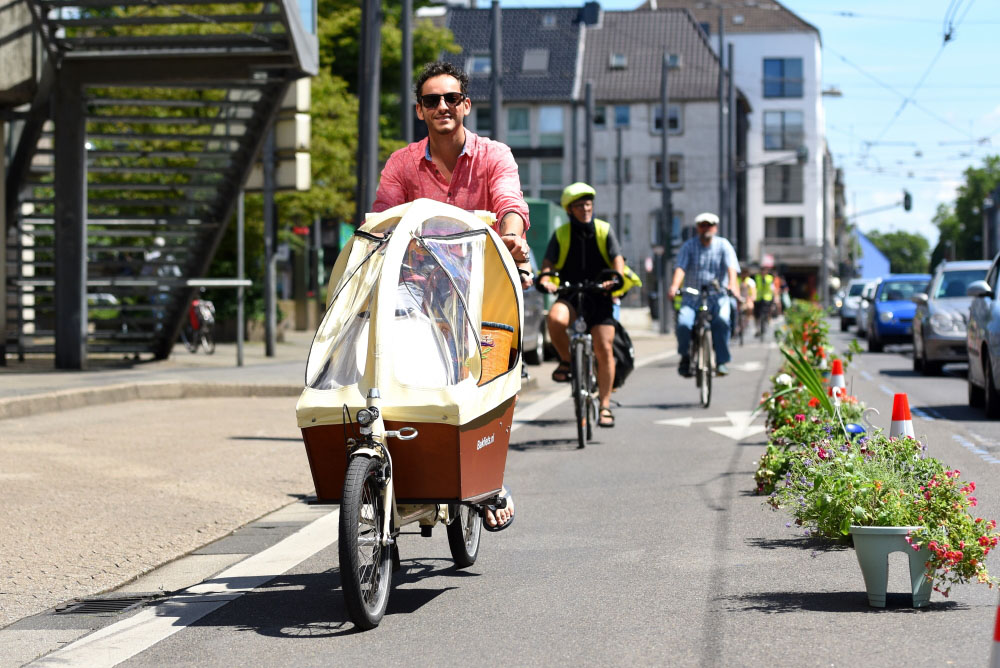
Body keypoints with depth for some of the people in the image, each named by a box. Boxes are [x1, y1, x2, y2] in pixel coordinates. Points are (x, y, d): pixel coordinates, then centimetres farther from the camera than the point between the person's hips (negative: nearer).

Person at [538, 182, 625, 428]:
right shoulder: (561, 234, 2)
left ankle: (605, 406, 1)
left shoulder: (604, 231, 1)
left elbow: (617, 260, -9)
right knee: (555, 318, -34)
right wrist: (545, 279, -29)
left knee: (604, 349, -10)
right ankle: (566, 361, -7)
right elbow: (548, 262, -7)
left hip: (599, 297, 0)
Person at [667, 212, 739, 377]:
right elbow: (681, 268, -8)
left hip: (718, 297, 0)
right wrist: (674, 286, -27)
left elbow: (731, 267, -10)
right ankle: (685, 356, 0)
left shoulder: (724, 246, 5)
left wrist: (732, 284, -31)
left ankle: (721, 362, -21)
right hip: (692, 297, 1)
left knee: (721, 321, -30)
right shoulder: (689, 246, 5)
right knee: (683, 323, -25)